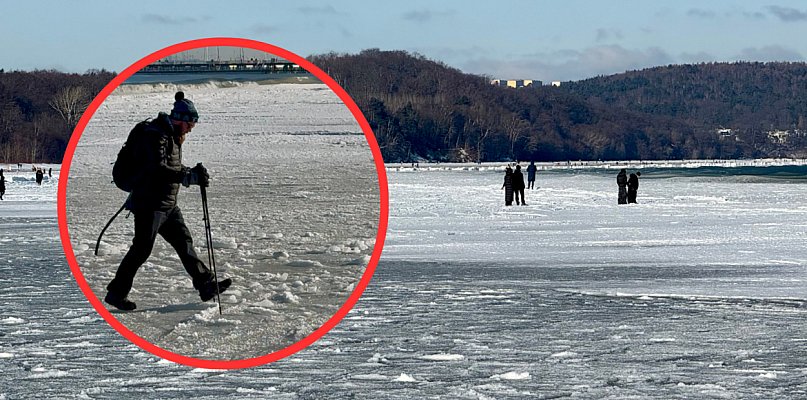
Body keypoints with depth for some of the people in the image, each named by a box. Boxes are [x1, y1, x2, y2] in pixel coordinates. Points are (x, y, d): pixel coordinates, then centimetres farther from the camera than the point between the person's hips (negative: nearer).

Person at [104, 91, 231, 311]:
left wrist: (194, 173, 5)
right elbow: (158, 170, -28)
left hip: (168, 204, 10)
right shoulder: (156, 136, -18)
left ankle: (206, 286, 13)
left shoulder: (172, 136, 14)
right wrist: (189, 177, -31)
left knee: (184, 242, 10)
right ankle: (116, 292, 2)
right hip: (150, 202, -10)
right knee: (142, 248, -6)